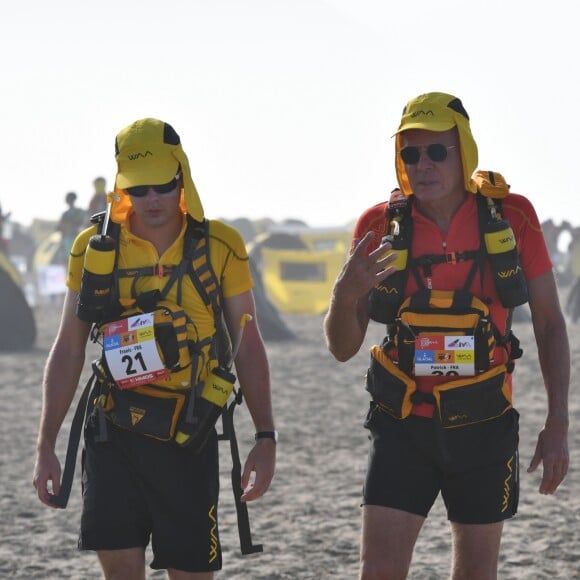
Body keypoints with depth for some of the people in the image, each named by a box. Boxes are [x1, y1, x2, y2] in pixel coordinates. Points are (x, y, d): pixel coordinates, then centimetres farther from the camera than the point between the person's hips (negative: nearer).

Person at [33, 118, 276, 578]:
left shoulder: (221, 246, -1)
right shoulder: (95, 246, 1)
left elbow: (247, 347, 4)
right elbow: (68, 351, 7)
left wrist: (265, 438, -4)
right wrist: (46, 447, 3)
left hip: (189, 437, 0)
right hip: (114, 434, 0)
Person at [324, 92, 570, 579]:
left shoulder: (512, 216, -4)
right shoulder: (381, 226, -4)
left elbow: (549, 324, 3)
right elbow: (343, 348, -1)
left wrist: (558, 424, -3)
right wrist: (345, 297, -23)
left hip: (484, 425, 0)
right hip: (403, 425, 0)